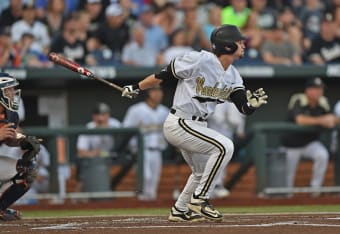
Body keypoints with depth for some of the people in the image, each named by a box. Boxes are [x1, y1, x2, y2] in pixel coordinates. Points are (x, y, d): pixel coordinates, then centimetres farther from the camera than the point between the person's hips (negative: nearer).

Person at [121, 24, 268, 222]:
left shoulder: (233, 76, 4)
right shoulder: (199, 60, -19)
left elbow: (244, 107, -3)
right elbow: (163, 76, -10)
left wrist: (253, 103, -25)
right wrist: (136, 88, -3)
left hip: (197, 127, 9)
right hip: (178, 123, -9)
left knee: (203, 172, 22)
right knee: (224, 146, -23)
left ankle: (180, 211, 42)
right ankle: (200, 199, -16)